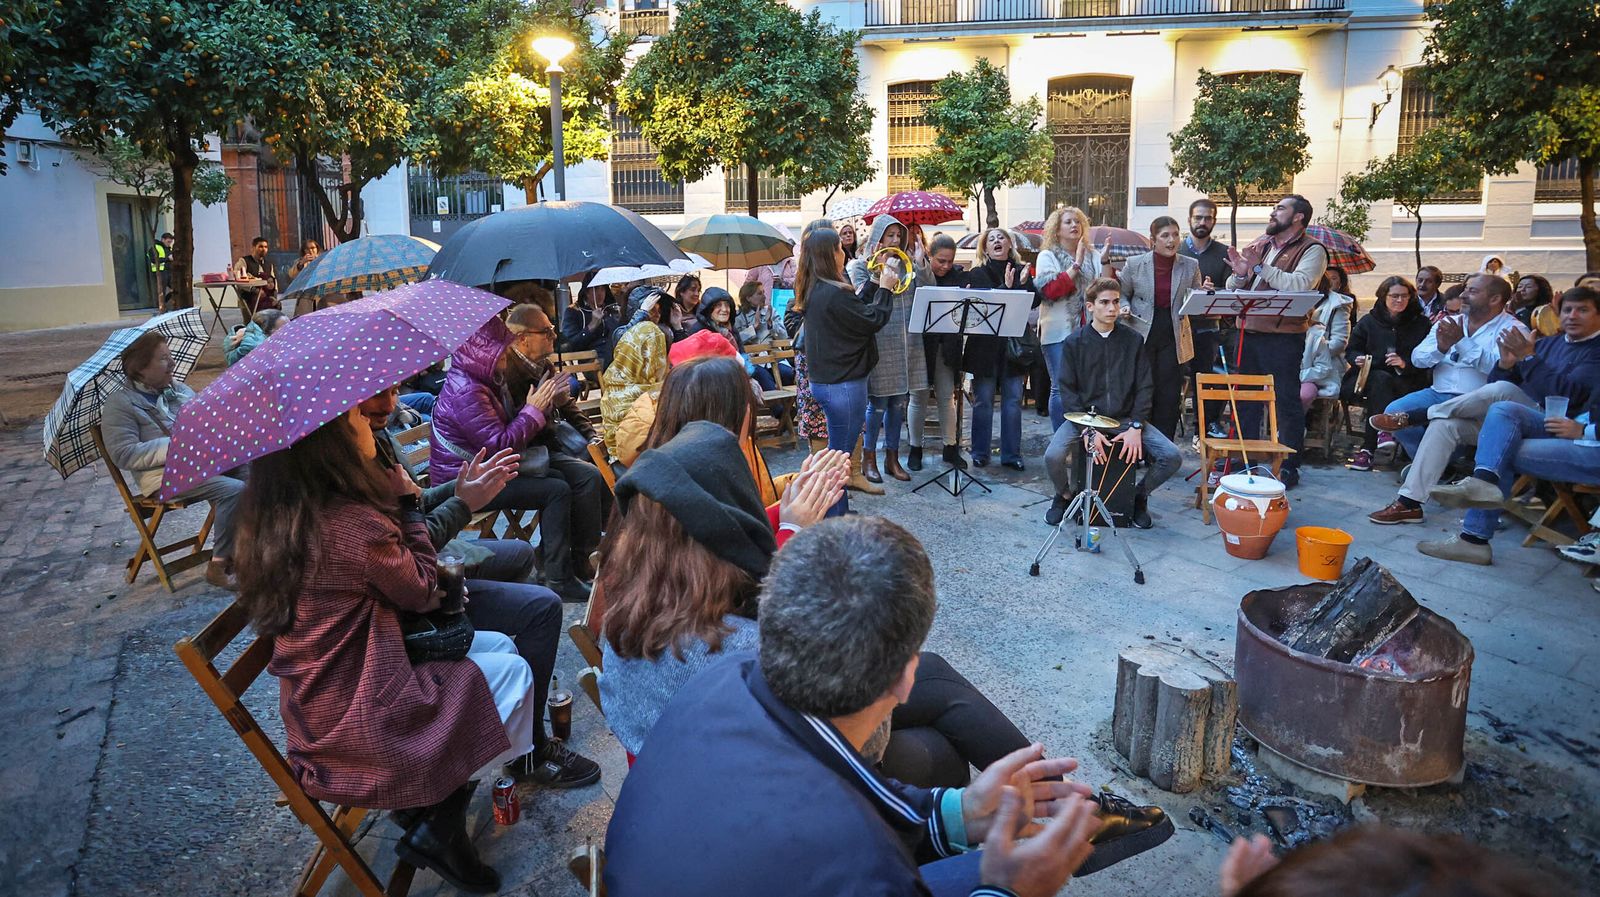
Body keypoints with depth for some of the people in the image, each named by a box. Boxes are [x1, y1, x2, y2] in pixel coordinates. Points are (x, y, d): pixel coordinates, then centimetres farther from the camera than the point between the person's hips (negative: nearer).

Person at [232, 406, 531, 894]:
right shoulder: (353, 524, -29)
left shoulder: (271, 515, -1)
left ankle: (424, 800, 16)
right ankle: (438, 831, 13)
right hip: (361, 729, -9)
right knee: (514, 671, 7)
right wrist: (408, 503, -4)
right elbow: (423, 592, -10)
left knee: (499, 645, 15)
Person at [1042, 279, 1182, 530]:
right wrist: (1088, 430, -17)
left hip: (1125, 418, 2)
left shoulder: (1134, 340, 3)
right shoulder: (1074, 342, -2)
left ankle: (1139, 495, 13)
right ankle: (1065, 495, 6)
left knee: (1172, 457, -18)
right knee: (1053, 456, -29)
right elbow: (1068, 390, -5)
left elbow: (1144, 387, 2)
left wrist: (1136, 427, -12)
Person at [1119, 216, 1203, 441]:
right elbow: (1122, 294, 13)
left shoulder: (1190, 266, 6)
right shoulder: (1135, 264, 2)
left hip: (1173, 337, 1)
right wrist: (1125, 307, -8)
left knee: (1169, 394, 1)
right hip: (1141, 336, -1)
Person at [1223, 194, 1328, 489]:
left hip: (1283, 337, -7)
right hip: (1248, 333, 7)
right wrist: (1240, 275, -7)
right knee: (1245, 397, 14)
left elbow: (1300, 286, -22)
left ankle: (1289, 466, 7)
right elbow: (1232, 289, 15)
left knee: (1286, 401, -1)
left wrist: (1260, 267, -18)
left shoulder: (1312, 250, -3)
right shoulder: (1260, 244, 16)